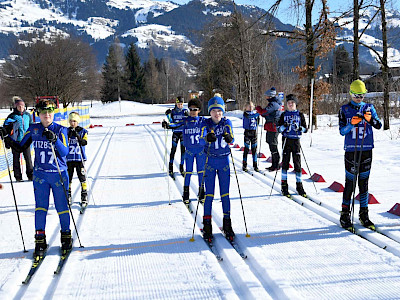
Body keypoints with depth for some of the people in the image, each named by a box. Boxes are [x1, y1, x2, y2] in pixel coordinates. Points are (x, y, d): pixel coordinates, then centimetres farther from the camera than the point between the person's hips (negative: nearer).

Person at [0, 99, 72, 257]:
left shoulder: (60, 130, -5)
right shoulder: (33, 130, 3)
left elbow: (65, 152, -18)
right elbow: (20, 148, 11)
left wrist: (54, 139, -33)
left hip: (59, 174, -2)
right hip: (40, 174, 2)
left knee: (62, 207, 3)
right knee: (40, 207, -2)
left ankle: (66, 236, 21)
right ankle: (40, 240, 7)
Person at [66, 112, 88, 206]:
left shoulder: (82, 131, 2)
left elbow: (84, 143, -9)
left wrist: (78, 136, -23)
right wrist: (69, 135, -17)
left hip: (79, 158, -1)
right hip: (68, 159, 1)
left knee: (82, 178, -2)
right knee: (68, 178, 5)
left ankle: (84, 197, 5)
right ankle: (68, 196, 16)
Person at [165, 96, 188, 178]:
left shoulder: (185, 111, 1)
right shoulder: (173, 112, 3)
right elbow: (171, 122, -1)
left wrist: (187, 116, -21)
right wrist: (168, 115, -13)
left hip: (183, 132, 0)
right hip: (175, 132, 0)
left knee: (183, 150, -2)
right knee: (173, 149, -5)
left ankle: (181, 167, 10)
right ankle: (171, 167, 6)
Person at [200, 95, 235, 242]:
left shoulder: (227, 122, 0)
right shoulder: (206, 123, -4)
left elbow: (231, 138, -14)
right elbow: (202, 136, -22)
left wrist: (229, 137, -38)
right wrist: (208, 137, -45)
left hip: (224, 161, 1)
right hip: (210, 161, -1)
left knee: (225, 194, 4)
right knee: (209, 194, -1)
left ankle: (227, 224, 14)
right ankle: (207, 226, 6)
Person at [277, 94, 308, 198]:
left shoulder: (300, 115, 8)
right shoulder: (284, 115, 8)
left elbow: (305, 128, 7)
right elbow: (278, 128, 5)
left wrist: (299, 128, -13)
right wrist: (284, 126, -15)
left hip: (296, 140, 0)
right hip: (286, 140, 0)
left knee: (297, 163, 0)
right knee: (285, 163, -2)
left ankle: (299, 186, 9)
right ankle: (284, 186, 5)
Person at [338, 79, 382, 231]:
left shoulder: (369, 108, 9)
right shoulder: (345, 109, 3)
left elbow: (379, 126, -2)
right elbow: (342, 131, -4)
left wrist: (370, 119, -21)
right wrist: (352, 123, -22)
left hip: (366, 150, 2)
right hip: (351, 150, -2)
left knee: (364, 183, 7)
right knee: (350, 183, -3)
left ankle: (364, 214, 15)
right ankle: (345, 215, 6)